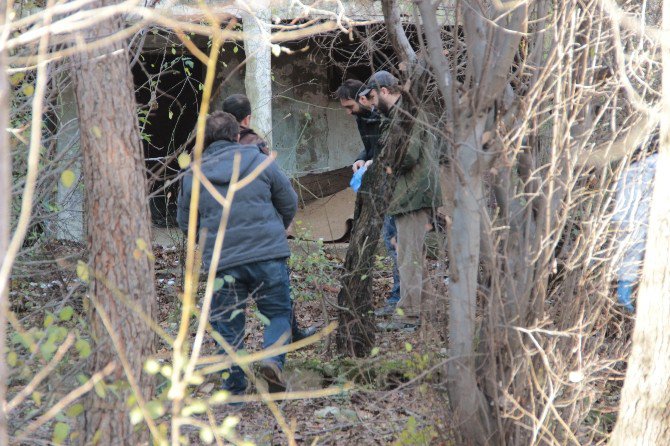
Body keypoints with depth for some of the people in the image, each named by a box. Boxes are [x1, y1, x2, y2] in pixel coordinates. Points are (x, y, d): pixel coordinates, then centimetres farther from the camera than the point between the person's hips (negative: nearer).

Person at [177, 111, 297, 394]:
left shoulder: (192, 177, 4)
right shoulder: (260, 162, 2)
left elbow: (185, 223, 13)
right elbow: (290, 204, 10)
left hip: (222, 262, 1)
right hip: (268, 254, -1)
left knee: (227, 324, 11)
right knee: (278, 312, 12)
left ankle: (234, 387, 10)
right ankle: (273, 359, -14)